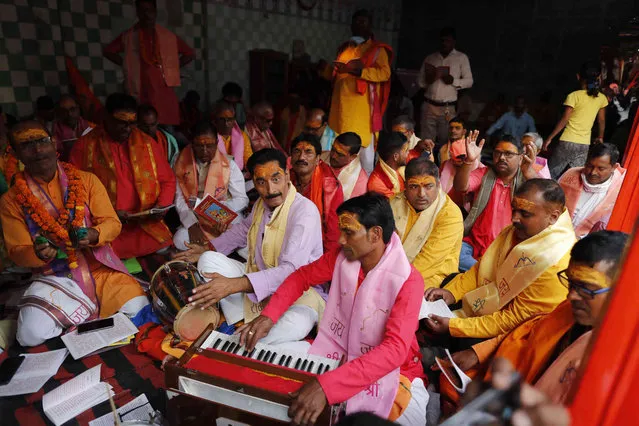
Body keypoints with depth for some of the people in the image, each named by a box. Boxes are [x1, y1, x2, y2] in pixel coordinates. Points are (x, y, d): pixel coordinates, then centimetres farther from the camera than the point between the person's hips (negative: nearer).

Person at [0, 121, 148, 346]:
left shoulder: (87, 180, 0)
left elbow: (112, 223, -3)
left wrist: (94, 235, -26)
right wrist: (37, 254, -22)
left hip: (100, 268, 0)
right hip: (54, 278, 0)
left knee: (140, 311, -20)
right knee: (31, 335, -24)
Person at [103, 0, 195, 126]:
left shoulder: (168, 36, 8)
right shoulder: (128, 37, 9)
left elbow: (190, 54, 17)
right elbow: (107, 51, 19)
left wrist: (173, 69, 9)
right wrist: (126, 64, 9)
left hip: (164, 90, 0)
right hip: (140, 92, 0)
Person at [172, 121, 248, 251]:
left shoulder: (229, 165, -5)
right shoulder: (183, 162, 0)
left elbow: (242, 200, -3)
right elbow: (179, 199, -1)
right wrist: (191, 224, -17)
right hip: (194, 219, 2)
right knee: (180, 240, -27)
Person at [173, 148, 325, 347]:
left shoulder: (305, 211, -25)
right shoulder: (262, 203, 0)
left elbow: (291, 271, -34)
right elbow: (244, 228, 25)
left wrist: (234, 285, -41)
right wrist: (206, 249, 22)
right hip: (258, 282, 7)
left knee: (296, 323, -39)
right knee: (209, 260, -4)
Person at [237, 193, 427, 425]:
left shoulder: (408, 281, -26)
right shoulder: (342, 256, -11)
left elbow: (395, 350, -35)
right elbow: (302, 277, 2)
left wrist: (326, 385, -45)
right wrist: (268, 316, -15)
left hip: (389, 370, -3)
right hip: (341, 355, 4)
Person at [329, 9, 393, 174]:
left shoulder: (377, 49, 3)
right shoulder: (344, 48, 23)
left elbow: (385, 73, -12)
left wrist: (358, 70, -20)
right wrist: (335, 69, 12)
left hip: (362, 105, -6)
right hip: (342, 103, 6)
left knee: (364, 145, -8)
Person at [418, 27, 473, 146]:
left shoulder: (461, 58, 6)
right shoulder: (430, 58, 12)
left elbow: (469, 81, 4)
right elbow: (420, 82, 12)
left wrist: (453, 80, -14)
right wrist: (427, 80, -11)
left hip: (448, 108, -2)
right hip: (429, 106, 2)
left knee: (445, 141, -3)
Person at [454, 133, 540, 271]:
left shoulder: (528, 180, 5)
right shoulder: (483, 174, 8)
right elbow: (460, 187, -12)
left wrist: (530, 172, -35)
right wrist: (469, 160, -31)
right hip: (474, 244, 2)